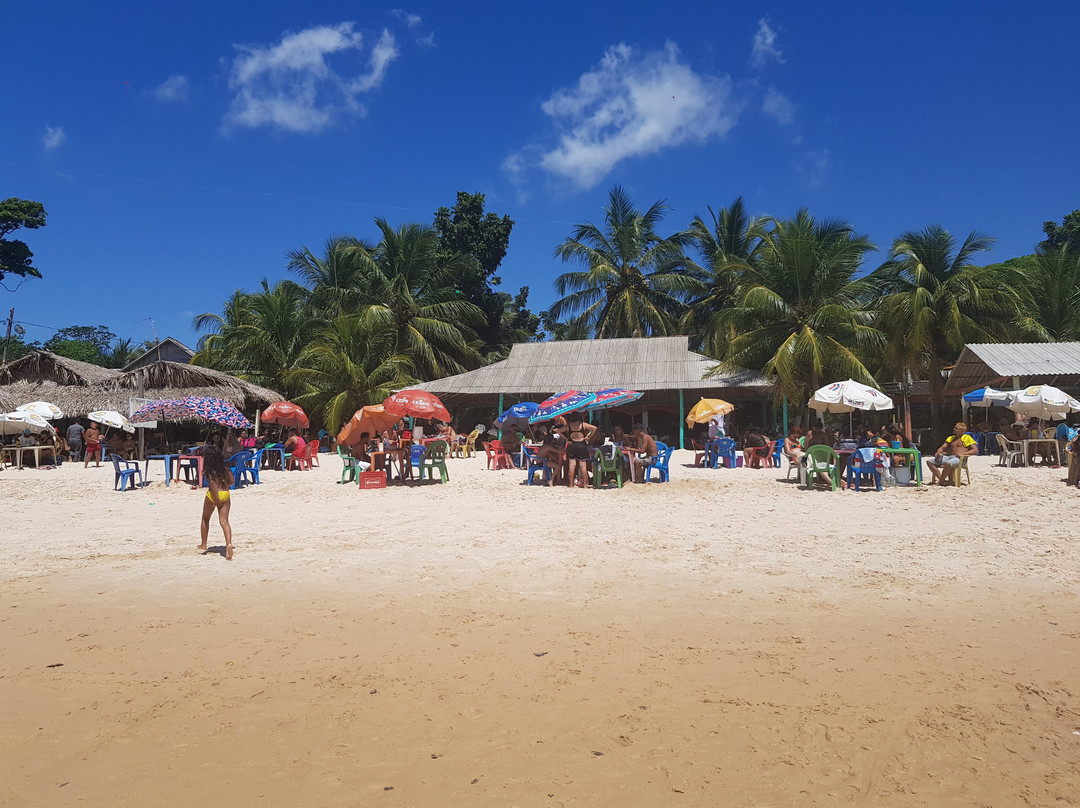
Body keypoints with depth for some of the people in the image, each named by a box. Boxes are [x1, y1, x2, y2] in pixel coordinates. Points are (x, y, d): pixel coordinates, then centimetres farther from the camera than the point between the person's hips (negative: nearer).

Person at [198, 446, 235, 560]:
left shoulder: (208, 469, -7)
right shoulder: (224, 467, 8)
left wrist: (216, 500, -18)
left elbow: (213, 483, -19)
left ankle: (203, 545, 31)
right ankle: (229, 543, -24)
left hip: (213, 495, -3)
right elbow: (231, 481, 7)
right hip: (225, 494, 3)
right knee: (224, 521, -2)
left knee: (205, 519, 20)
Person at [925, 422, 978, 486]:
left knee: (948, 463, -42)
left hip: (959, 459, -7)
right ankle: (942, 479, -20)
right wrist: (938, 453, -2)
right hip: (949, 456, 7)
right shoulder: (951, 438, 24)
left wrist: (963, 454, -17)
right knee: (929, 461, -11)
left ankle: (940, 482, -24)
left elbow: (976, 450, -3)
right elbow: (942, 448, 24)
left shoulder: (967, 438, 5)